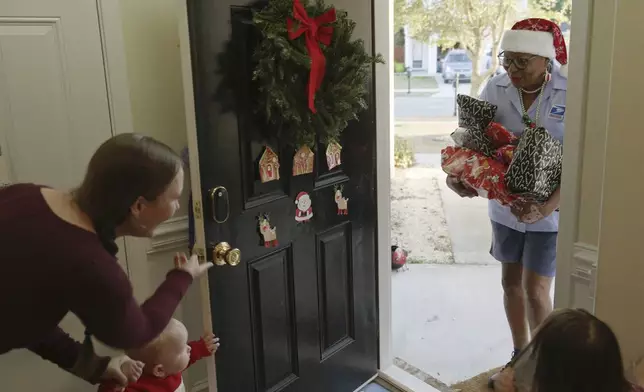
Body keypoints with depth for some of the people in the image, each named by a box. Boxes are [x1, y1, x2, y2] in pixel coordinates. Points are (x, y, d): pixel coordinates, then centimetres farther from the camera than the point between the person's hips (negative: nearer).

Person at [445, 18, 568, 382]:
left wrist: (551, 202, -31)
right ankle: (521, 354, 37)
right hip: (505, 204, 4)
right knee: (511, 280, 15)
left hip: (550, 209, -4)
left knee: (535, 290, 0)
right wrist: (459, 174, -18)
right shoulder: (495, 88, -6)